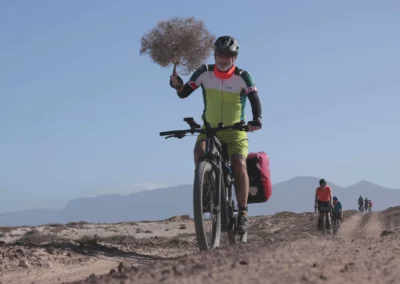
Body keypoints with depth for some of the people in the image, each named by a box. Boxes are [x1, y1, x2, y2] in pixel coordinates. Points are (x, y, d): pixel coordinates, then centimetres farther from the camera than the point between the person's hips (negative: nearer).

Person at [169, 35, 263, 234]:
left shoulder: (242, 77, -15)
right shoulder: (205, 72, -9)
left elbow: (255, 100, -27)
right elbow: (184, 93, -8)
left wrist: (256, 119, -47)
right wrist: (177, 85, -31)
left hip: (235, 131, -1)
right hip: (209, 129, 2)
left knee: (239, 165, -20)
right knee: (199, 151, -29)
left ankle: (242, 214, -13)